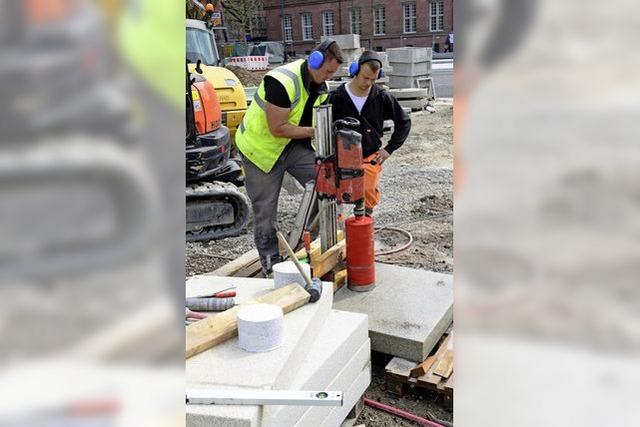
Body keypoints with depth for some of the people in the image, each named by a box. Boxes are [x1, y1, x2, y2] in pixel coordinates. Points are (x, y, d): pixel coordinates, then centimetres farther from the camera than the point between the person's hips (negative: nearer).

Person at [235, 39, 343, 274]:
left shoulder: (321, 85, -1)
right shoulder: (283, 82, -28)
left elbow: (313, 118, 10)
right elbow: (277, 128, -28)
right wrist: (314, 131, -25)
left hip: (294, 144, 7)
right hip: (262, 146, -7)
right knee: (265, 207, 2)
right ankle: (270, 260, 20)